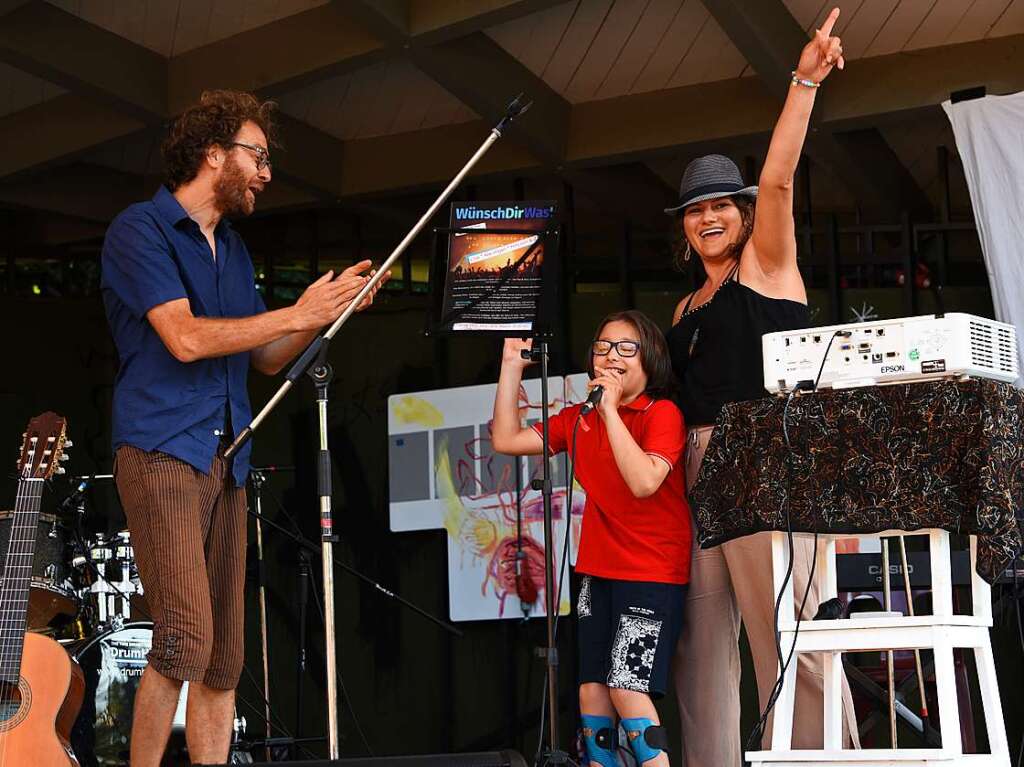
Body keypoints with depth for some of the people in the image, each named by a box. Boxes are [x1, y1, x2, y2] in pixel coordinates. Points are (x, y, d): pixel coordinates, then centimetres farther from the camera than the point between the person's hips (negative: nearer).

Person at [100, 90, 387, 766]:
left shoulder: (233, 249, 21)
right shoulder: (140, 229, -4)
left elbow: (265, 358, 23)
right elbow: (185, 337, -16)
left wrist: (330, 309, 9)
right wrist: (295, 314, -12)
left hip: (226, 458, 8)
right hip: (162, 450, -8)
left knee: (225, 652, 4)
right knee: (186, 637, -18)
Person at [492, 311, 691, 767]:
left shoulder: (662, 414, -9)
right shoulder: (579, 420, 10)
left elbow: (644, 482, -24)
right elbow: (506, 440, 8)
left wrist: (610, 410, -23)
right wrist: (511, 366, 6)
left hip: (652, 572, -6)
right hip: (599, 571, 7)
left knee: (627, 689, -15)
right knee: (592, 692, 3)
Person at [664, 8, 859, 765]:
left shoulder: (767, 266, 6)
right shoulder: (687, 309, 22)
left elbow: (778, 178, -8)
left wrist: (806, 82, -15)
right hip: (697, 475, 7)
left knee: (787, 635, -13)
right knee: (702, 643, 4)